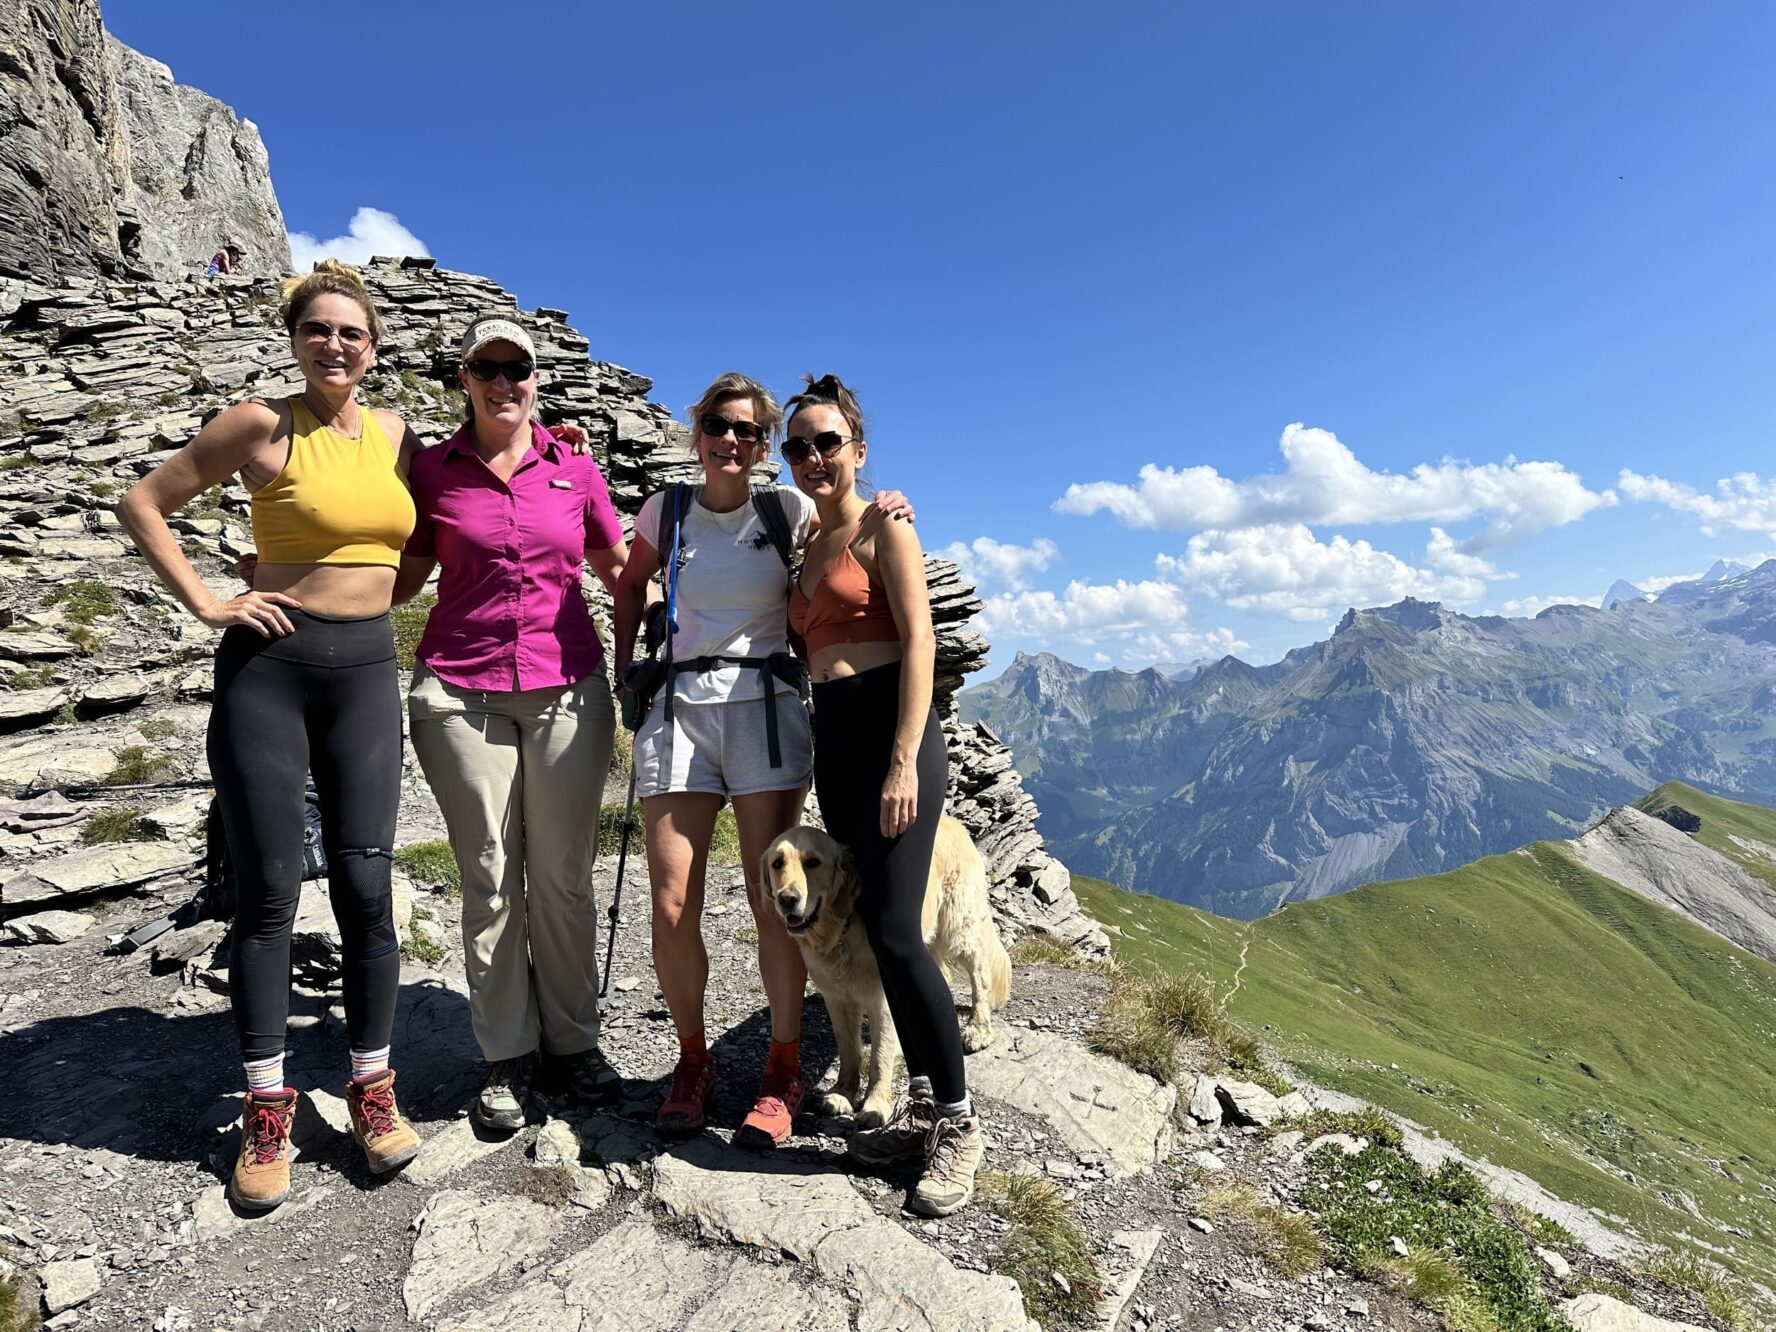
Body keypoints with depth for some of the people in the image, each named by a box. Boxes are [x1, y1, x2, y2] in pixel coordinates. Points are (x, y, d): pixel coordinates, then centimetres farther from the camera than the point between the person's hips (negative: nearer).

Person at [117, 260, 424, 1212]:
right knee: (268, 890, 2)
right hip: (268, 667, -3)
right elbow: (143, 503, 3)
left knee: (364, 884, 2)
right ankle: (266, 1106, 17)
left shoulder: (397, 434, 9)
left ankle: (371, 1085, 17)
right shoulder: (261, 424, -2)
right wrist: (206, 604, -5)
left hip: (367, 670, 3)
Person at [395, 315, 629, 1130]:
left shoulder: (575, 468, 6)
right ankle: (506, 1054, 21)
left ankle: (574, 1038, 23)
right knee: (490, 879, 5)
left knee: (564, 876, 6)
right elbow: (401, 579, 11)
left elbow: (619, 569, 15)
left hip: (569, 689, 0)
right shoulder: (431, 470, 6)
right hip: (462, 693, 0)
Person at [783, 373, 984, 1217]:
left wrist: (905, 760, -20)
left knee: (893, 928, -11)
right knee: (874, 927, 8)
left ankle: (958, 1122, 4)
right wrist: (816, 764, 13)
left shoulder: (883, 528, -1)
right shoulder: (807, 548, 20)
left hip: (888, 731, -7)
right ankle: (923, 1105, 20)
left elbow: (918, 643, -11)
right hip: (832, 739, 7)